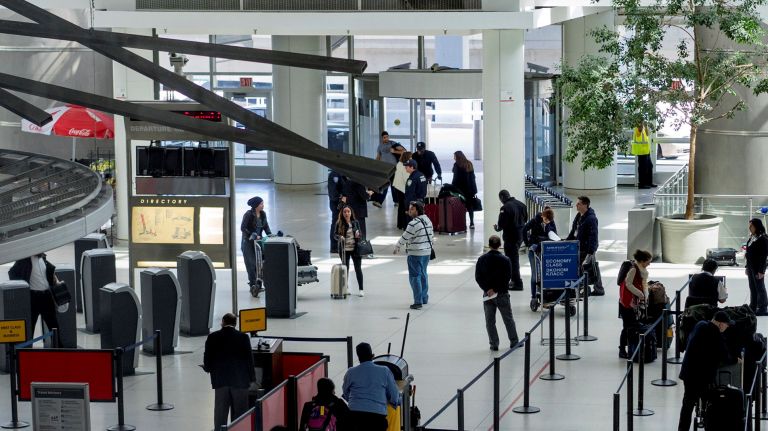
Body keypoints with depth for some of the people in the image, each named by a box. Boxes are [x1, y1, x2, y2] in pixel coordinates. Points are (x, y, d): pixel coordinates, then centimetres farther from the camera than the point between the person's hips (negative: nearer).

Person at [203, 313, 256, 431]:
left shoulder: (212, 337, -4)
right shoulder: (243, 337, -7)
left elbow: (207, 359, -3)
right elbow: (249, 359, -6)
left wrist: (207, 368, 19)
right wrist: (252, 377, 5)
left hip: (220, 380, 1)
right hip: (240, 380, -1)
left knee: (220, 414, 8)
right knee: (239, 414, 7)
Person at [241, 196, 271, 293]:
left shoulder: (263, 214, 5)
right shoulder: (248, 214, -14)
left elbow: (266, 227, 11)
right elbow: (243, 228, -15)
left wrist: (270, 235, -5)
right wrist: (253, 236, -19)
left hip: (258, 241, 6)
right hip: (248, 242, -6)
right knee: (251, 263, -9)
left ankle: (258, 284, 10)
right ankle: (253, 284, -10)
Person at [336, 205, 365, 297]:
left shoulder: (355, 222, 2)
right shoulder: (339, 224, -4)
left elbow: (360, 233, 10)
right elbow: (336, 235, 1)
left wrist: (358, 235, -12)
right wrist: (339, 237, -20)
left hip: (355, 248, 1)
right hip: (344, 249, -1)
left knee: (358, 269, 0)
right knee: (345, 269, 9)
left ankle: (360, 289, 5)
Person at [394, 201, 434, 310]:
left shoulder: (413, 224, -19)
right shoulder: (428, 221, 7)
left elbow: (404, 238, -13)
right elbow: (432, 236, 15)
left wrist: (397, 247, 3)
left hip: (415, 254, -8)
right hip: (427, 252, 8)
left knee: (415, 277, -4)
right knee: (423, 275, 19)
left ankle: (418, 302, -7)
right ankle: (424, 298, 27)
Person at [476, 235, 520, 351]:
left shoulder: (482, 259, -4)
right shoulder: (505, 260, -10)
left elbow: (478, 277, -6)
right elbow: (508, 277, -12)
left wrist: (488, 289, -10)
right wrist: (497, 289, -9)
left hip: (487, 294, 1)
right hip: (502, 294, -1)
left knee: (490, 320, 9)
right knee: (508, 319, 12)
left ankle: (494, 344, 8)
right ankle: (514, 341, 18)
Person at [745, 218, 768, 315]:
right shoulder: (752, 237, 10)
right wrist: (747, 267, 16)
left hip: (758, 268, -8)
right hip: (751, 267, 8)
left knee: (760, 288, -1)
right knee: (752, 288, 14)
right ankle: (753, 307, 23)